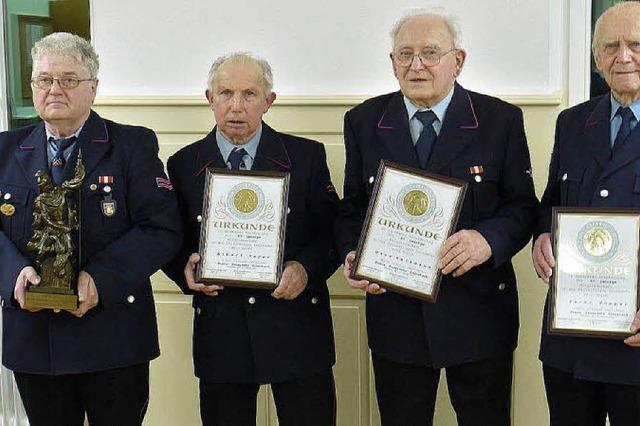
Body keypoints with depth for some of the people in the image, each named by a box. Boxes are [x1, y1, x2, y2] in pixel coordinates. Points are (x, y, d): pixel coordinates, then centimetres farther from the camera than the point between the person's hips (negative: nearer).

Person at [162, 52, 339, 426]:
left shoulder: (306, 156, 3)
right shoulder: (184, 165, 6)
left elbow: (333, 230, 3)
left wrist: (306, 268, -15)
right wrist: (185, 266, -11)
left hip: (297, 328, -1)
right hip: (220, 334, 1)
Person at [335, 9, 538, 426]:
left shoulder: (501, 119, -3)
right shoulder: (364, 122, 4)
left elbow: (523, 205, -2)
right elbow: (352, 209, 8)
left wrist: (488, 239, -23)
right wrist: (353, 255, -12)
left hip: (478, 312, -1)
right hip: (394, 310, 2)